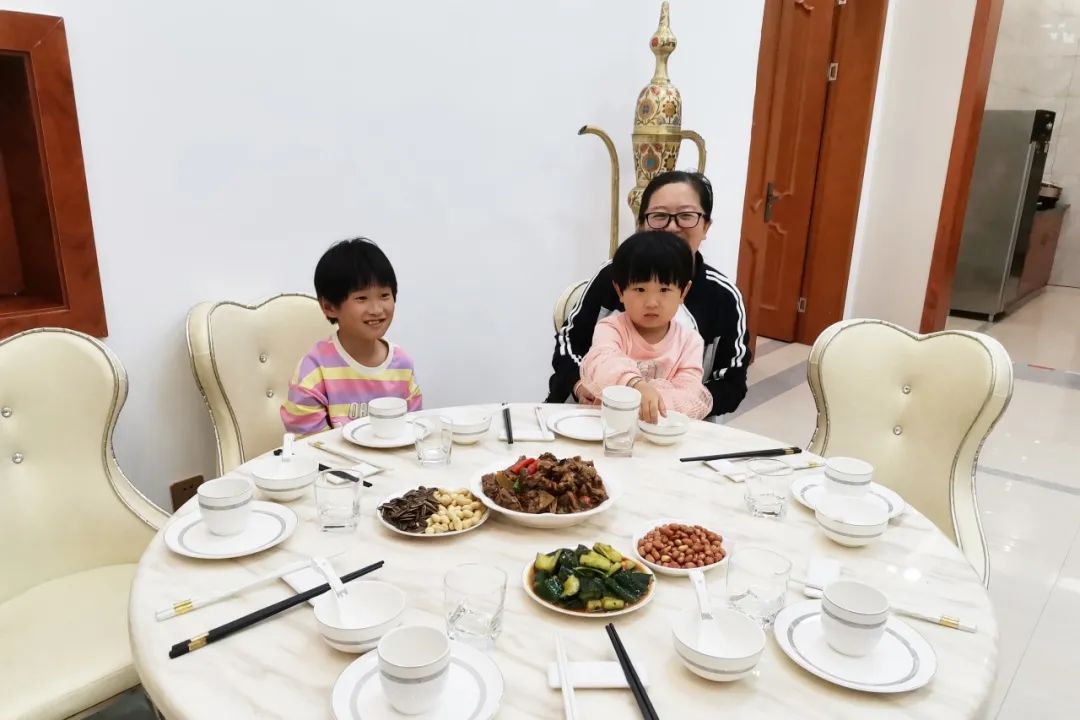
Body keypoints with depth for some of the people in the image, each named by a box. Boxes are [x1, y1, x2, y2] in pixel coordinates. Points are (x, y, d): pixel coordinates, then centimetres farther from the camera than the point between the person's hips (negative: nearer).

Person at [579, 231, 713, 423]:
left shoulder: (689, 341, 1)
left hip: (663, 425, 2)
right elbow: (602, 363, -27)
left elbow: (689, 395, -9)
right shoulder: (611, 329, -5)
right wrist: (637, 385, -45)